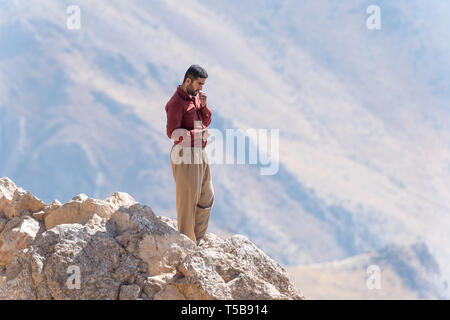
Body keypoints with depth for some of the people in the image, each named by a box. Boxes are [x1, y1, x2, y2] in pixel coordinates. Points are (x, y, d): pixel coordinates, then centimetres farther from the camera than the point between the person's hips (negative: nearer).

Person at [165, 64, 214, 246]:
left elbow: (206, 121, 14)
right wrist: (199, 134, -23)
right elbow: (172, 133, -22)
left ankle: (197, 238, 25)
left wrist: (203, 105, -3)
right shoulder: (176, 103, -16)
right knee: (187, 200, -4)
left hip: (199, 153, 9)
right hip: (185, 156, -9)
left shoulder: (195, 97, 12)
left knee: (206, 196, 14)